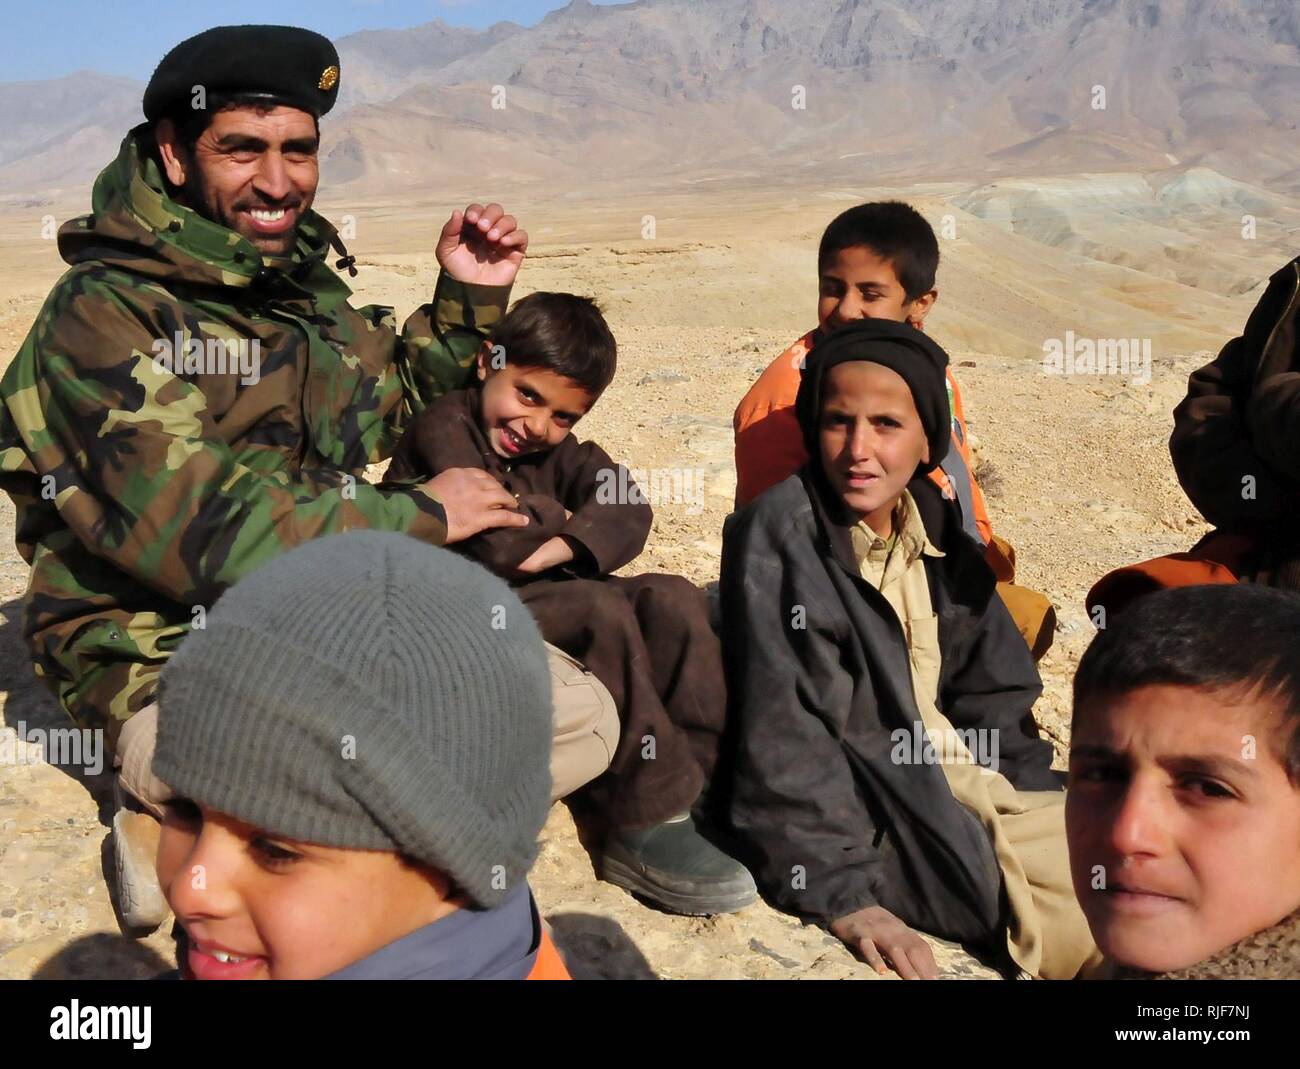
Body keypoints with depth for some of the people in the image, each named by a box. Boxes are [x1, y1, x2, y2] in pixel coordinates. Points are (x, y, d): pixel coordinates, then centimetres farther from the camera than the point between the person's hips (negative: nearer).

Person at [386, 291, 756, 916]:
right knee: (605, 610, -29)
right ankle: (649, 827, -27)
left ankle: (709, 783, -16)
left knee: (673, 600, -12)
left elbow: (629, 514, -5)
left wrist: (560, 546, -24)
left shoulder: (557, 449, 14)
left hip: (535, 597, 8)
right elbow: (499, 542, -24)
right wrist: (555, 515, -5)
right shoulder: (443, 427, -8)